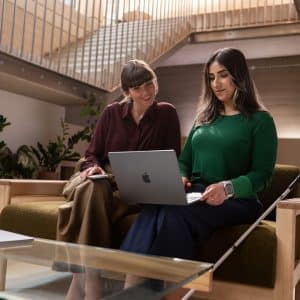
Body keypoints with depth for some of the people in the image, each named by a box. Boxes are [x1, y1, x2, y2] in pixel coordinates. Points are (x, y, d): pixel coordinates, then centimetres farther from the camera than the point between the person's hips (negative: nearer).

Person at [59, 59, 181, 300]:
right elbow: (92, 154, 13)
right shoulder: (111, 113, 12)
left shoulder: (167, 113, 7)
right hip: (106, 180, 2)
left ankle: (81, 279, -32)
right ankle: (89, 280, -35)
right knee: (92, 190, -36)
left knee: (94, 199, -34)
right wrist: (92, 167, -11)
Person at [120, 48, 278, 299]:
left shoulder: (260, 120, 4)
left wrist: (229, 188, -25)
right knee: (153, 210, -32)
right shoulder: (205, 117, 21)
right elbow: (185, 160, 21)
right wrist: (179, 178, -3)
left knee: (174, 214, -36)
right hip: (195, 194, 4)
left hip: (237, 200, -4)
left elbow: (263, 174, -5)